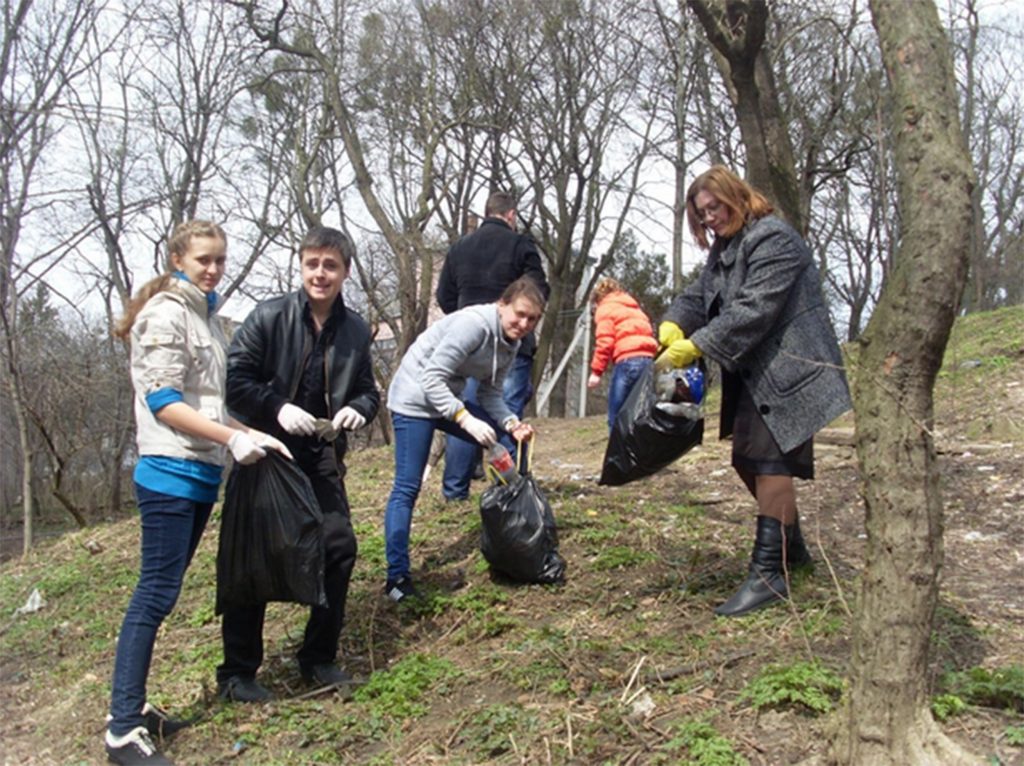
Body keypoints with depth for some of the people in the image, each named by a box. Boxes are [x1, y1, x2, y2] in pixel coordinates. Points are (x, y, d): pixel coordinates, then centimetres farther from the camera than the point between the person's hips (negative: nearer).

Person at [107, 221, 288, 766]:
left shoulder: (205, 314, 17)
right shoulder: (166, 313, -10)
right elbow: (162, 401, -17)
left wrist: (254, 434, 9)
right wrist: (232, 438, -20)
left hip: (201, 473, 9)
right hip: (170, 471, -9)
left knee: (160, 593, 12)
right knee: (156, 594, -8)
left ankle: (133, 706, 21)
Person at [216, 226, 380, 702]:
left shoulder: (355, 330, 2)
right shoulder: (269, 318, -10)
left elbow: (367, 391, 10)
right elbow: (233, 379, -11)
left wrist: (358, 408, -12)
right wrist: (277, 408, -24)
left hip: (321, 456, 4)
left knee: (339, 546, 0)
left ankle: (318, 658, 19)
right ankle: (236, 672, 15)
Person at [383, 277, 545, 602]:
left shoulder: (511, 343, 2)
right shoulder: (474, 323, -25)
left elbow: (490, 393, 6)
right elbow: (431, 379, -27)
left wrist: (511, 423, -11)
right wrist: (467, 420, -33)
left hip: (450, 399, 9)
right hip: (415, 399, -9)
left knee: (510, 446, 7)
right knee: (407, 488, -11)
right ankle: (397, 578, -4)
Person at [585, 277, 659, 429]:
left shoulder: (606, 308, 11)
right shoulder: (634, 308, 32)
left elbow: (605, 342, -2)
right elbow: (647, 334, 23)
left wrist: (596, 371, -2)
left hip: (628, 361, -7)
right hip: (649, 360, 7)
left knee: (616, 418, -5)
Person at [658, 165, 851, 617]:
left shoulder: (773, 239, -14)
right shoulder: (724, 250, 16)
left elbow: (753, 310, -24)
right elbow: (698, 297, 10)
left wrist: (693, 347, -27)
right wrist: (672, 326, -13)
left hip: (787, 373, -10)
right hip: (753, 374, 10)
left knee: (769, 460, -13)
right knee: (747, 460, 13)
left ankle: (769, 573, -9)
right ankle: (791, 547, 31)